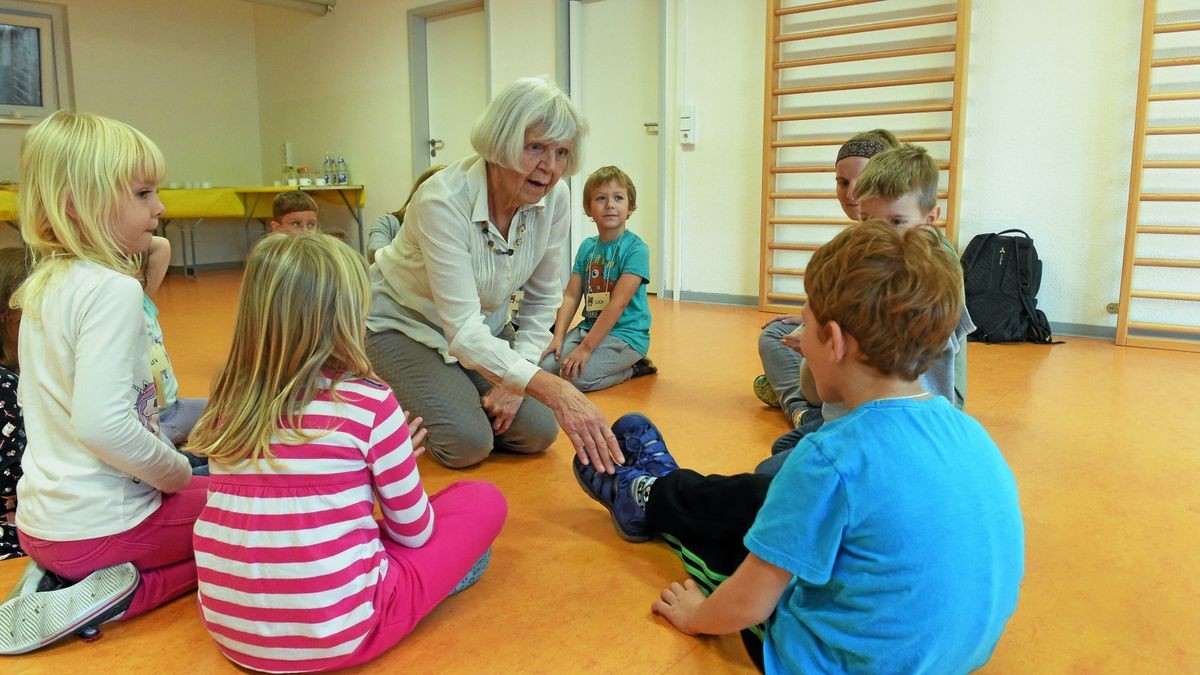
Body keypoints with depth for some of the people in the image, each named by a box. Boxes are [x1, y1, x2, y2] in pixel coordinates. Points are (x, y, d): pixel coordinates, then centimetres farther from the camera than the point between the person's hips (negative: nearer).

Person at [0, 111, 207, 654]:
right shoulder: (112, 289, -21)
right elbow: (101, 422, -31)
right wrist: (178, 473, -15)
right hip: (98, 524, -8)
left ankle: (56, 579, 12)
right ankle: (122, 592, -5)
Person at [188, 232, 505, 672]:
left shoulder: (228, 403, 0)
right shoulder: (369, 403, -14)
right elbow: (413, 532, -2)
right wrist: (393, 460, 18)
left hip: (230, 629, 6)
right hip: (338, 633, -5)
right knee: (484, 500, 9)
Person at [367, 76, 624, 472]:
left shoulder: (555, 200, -18)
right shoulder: (444, 201, -34)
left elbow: (543, 298, -5)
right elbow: (463, 330, -40)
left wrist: (512, 380, -12)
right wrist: (553, 388, -52)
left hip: (485, 326, 5)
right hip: (404, 323, -5)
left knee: (538, 432, -6)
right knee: (467, 443, -20)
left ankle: (462, 394, 22)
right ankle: (407, 410, 12)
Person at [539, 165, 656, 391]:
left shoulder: (635, 249, -13)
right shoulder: (587, 247, 7)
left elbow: (617, 305, -19)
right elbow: (571, 295, 4)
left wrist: (585, 348, -21)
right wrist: (558, 336, -9)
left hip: (626, 334, -6)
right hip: (588, 327, 7)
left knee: (575, 376, -25)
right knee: (544, 367, -11)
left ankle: (633, 368, 1)